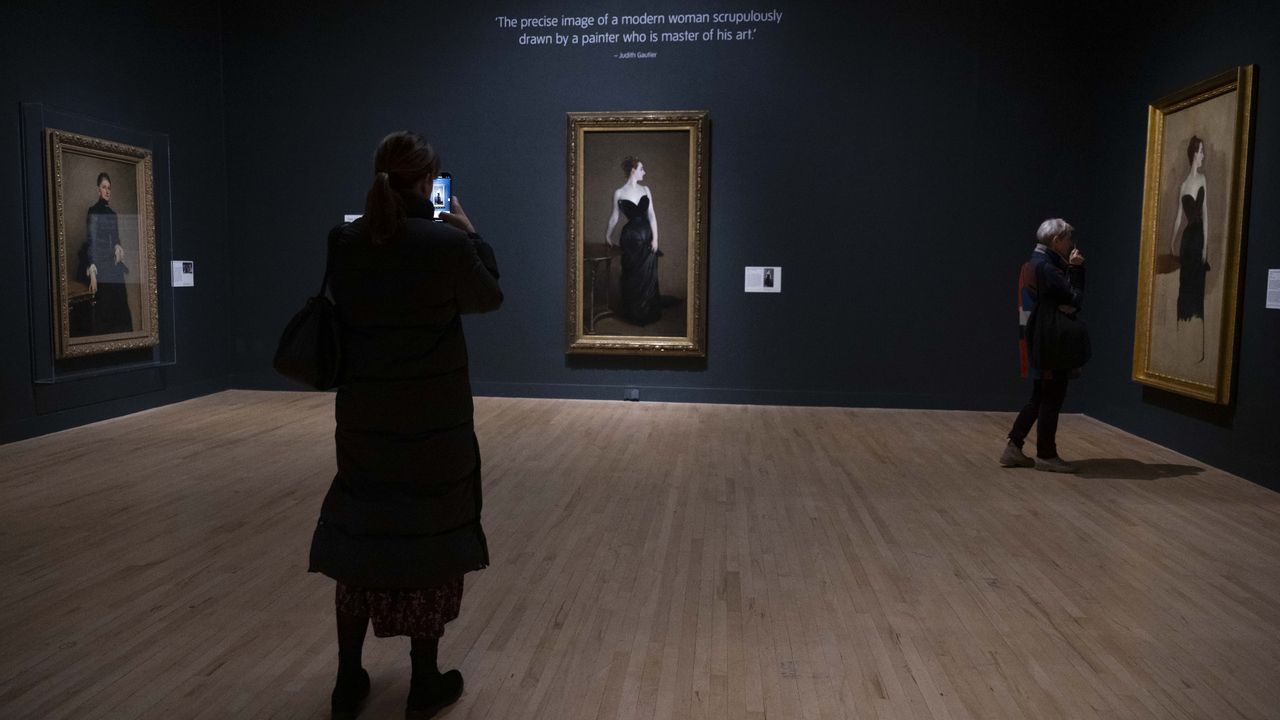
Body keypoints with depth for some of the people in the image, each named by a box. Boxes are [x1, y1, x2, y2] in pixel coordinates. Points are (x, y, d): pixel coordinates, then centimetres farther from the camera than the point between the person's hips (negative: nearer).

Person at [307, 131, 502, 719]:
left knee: (361, 535, 15)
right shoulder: (448, 242, -15)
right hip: (434, 420, -4)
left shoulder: (343, 242, -2)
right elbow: (490, 298, 2)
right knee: (427, 539, 9)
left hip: (362, 418, 4)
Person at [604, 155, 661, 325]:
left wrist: (655, 238, -5)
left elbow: (652, 214, 2)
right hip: (630, 236, -3)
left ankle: (648, 311, 20)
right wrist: (608, 235, 15)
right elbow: (614, 216, 8)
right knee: (632, 276, 5)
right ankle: (634, 312, 20)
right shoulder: (619, 193, -3)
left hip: (647, 235, 3)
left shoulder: (645, 190, 5)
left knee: (648, 275, 6)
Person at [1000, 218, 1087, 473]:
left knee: (1040, 396, 14)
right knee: (1053, 397, 0)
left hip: (1040, 341, 10)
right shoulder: (1046, 268, -17)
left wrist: (1070, 269, 3)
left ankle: (1013, 448, 14)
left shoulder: (1034, 264, 14)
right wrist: (1076, 269, -7)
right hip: (1051, 343, -10)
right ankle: (1046, 455, 10)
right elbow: (1074, 299, -14)